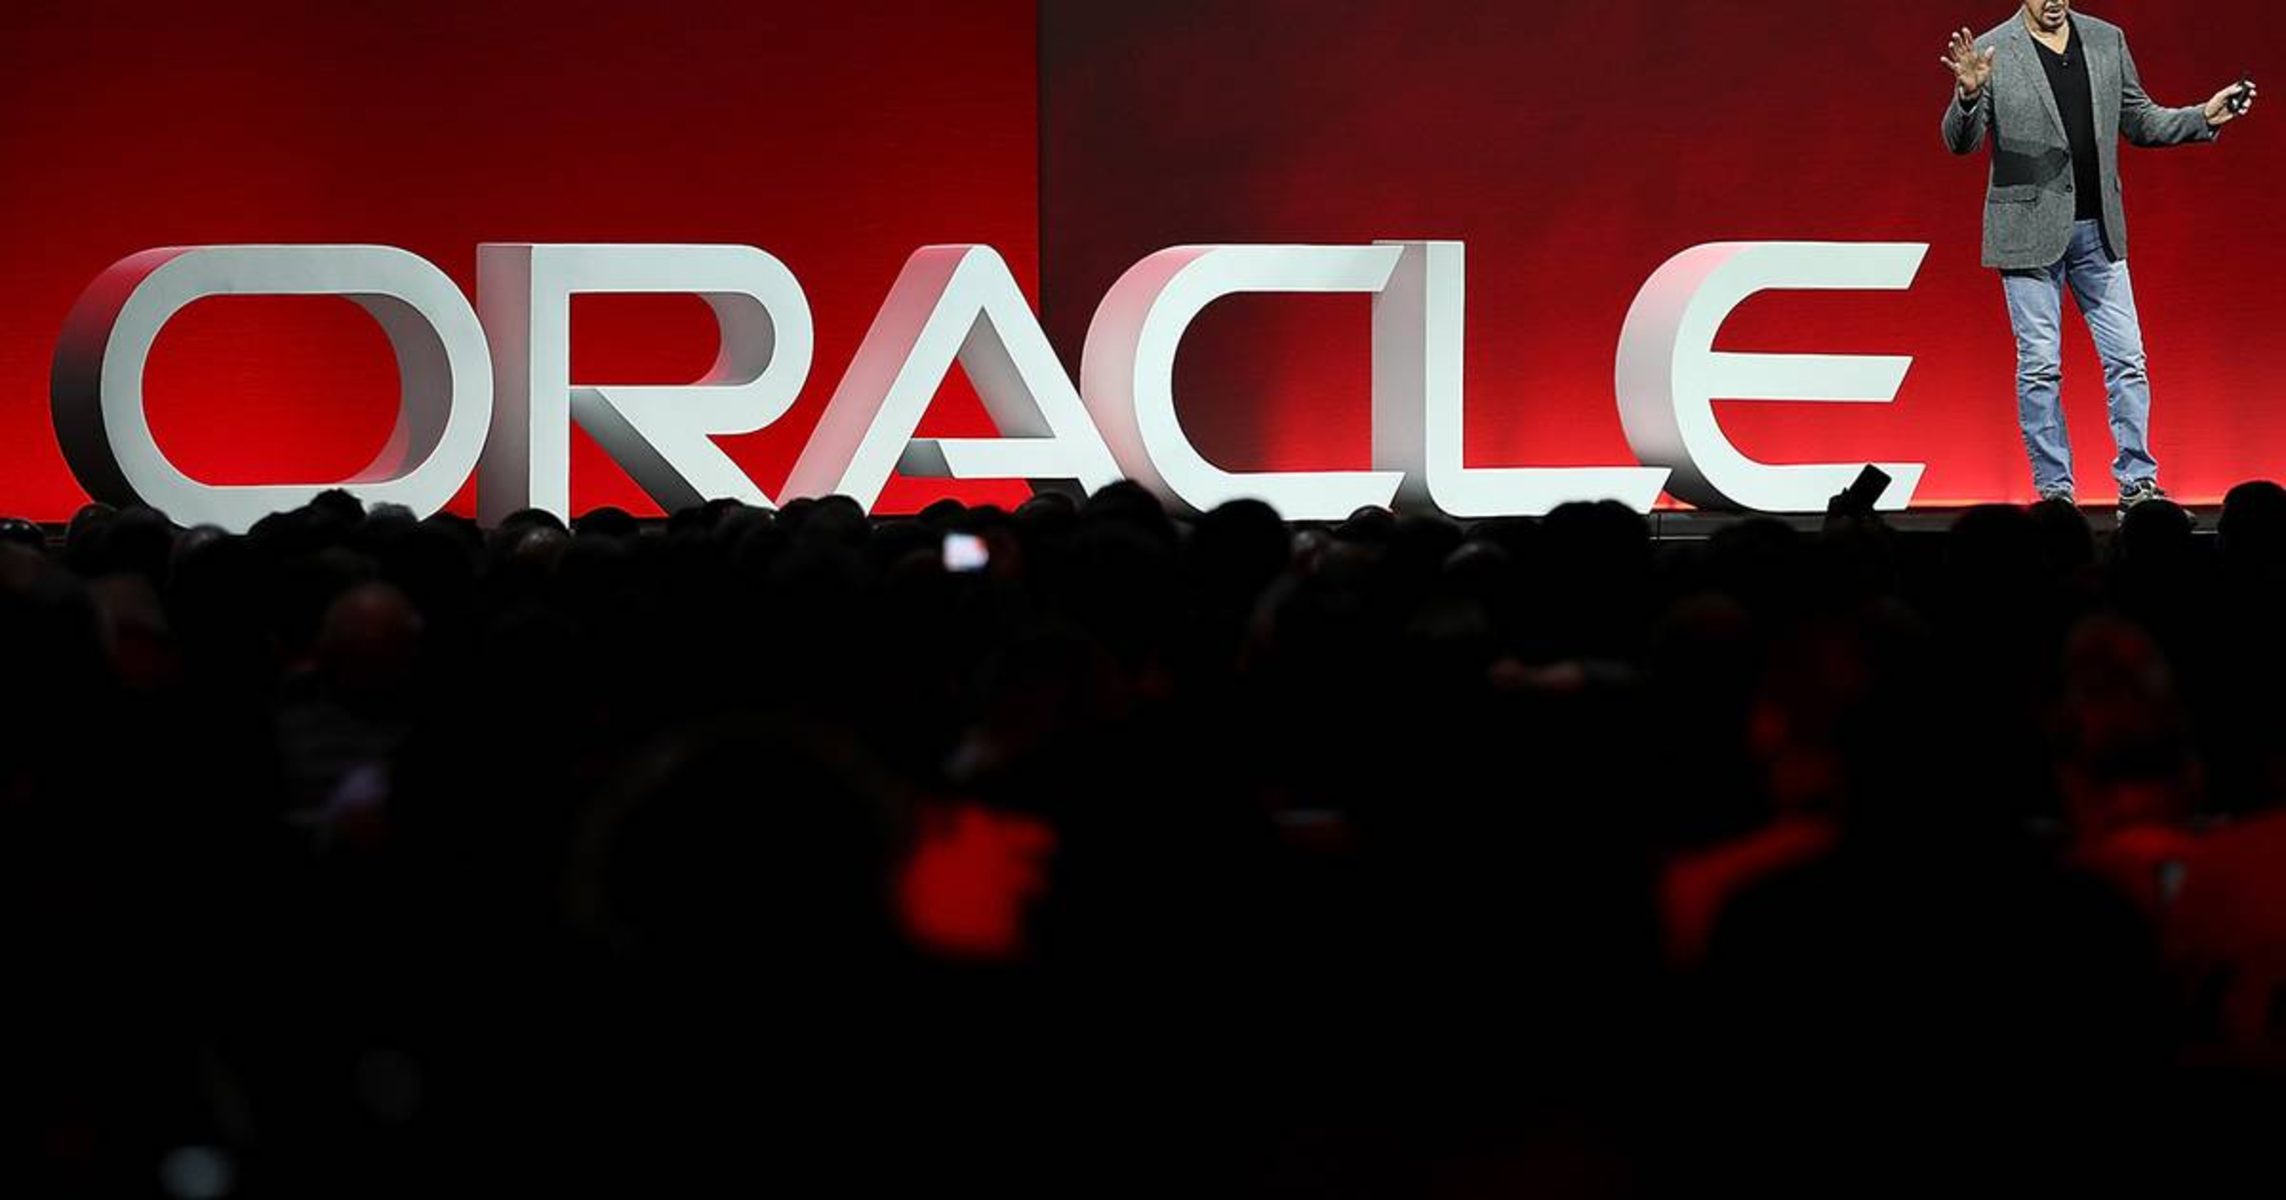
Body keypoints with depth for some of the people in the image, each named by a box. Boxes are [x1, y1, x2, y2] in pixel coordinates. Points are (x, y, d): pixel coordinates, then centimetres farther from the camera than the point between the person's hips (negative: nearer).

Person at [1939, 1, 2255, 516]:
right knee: (2040, 366, 1)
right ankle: (2054, 490, 9)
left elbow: (2139, 122, 13)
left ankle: (2137, 483, 9)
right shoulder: (1993, 51, -6)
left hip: (2098, 231, 4)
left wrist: (2204, 118, -1)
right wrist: (1968, 94, -28)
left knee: (2127, 359, 2)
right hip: (2029, 232, -4)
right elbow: (1960, 142, -8)